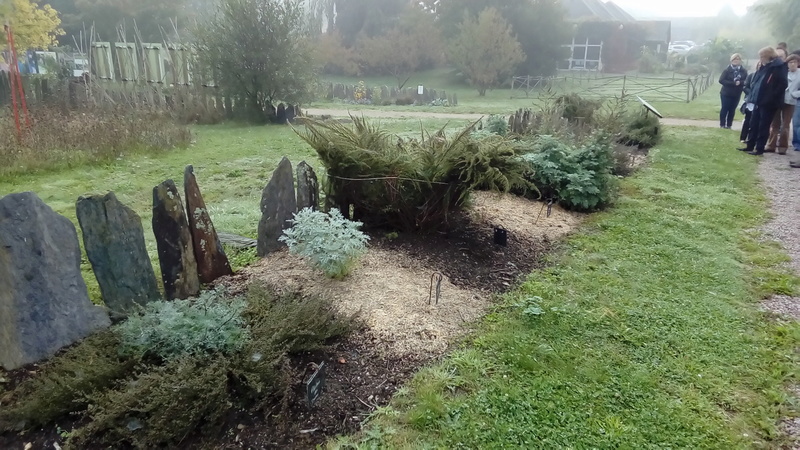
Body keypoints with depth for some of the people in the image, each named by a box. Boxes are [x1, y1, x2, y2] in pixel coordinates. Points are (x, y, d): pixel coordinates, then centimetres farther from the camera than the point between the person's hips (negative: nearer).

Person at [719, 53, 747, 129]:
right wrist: (733, 83, -21)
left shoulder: (744, 71, 1)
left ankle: (729, 125, 12)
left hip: (737, 94, 2)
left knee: (732, 110, 5)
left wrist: (740, 82, -24)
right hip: (726, 93, -2)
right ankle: (722, 124, 10)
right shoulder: (727, 70, -6)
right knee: (724, 109, 1)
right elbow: (721, 80, -14)